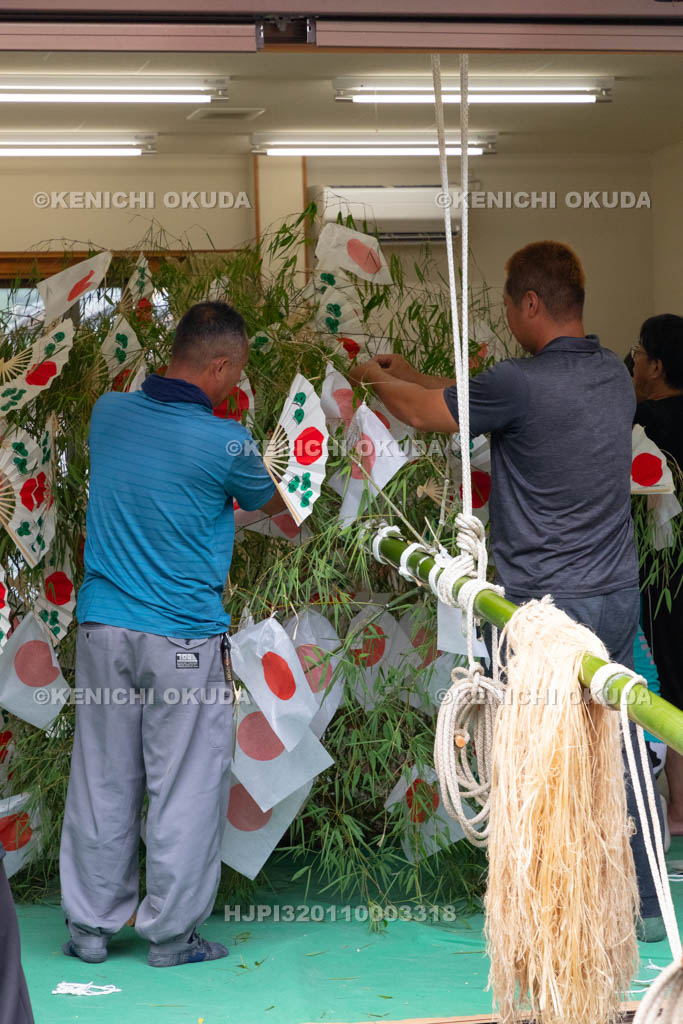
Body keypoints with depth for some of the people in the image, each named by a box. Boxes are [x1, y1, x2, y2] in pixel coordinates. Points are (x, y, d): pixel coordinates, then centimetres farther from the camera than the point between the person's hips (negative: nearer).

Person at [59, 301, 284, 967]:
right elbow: (263, 502, 8)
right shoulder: (223, 443, -12)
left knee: (101, 779, 11)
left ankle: (89, 925, 18)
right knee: (185, 785, 5)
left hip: (102, 626, 5)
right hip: (182, 637, -5)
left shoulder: (109, 412, 2)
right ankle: (170, 933, 12)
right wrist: (293, 502, 31)